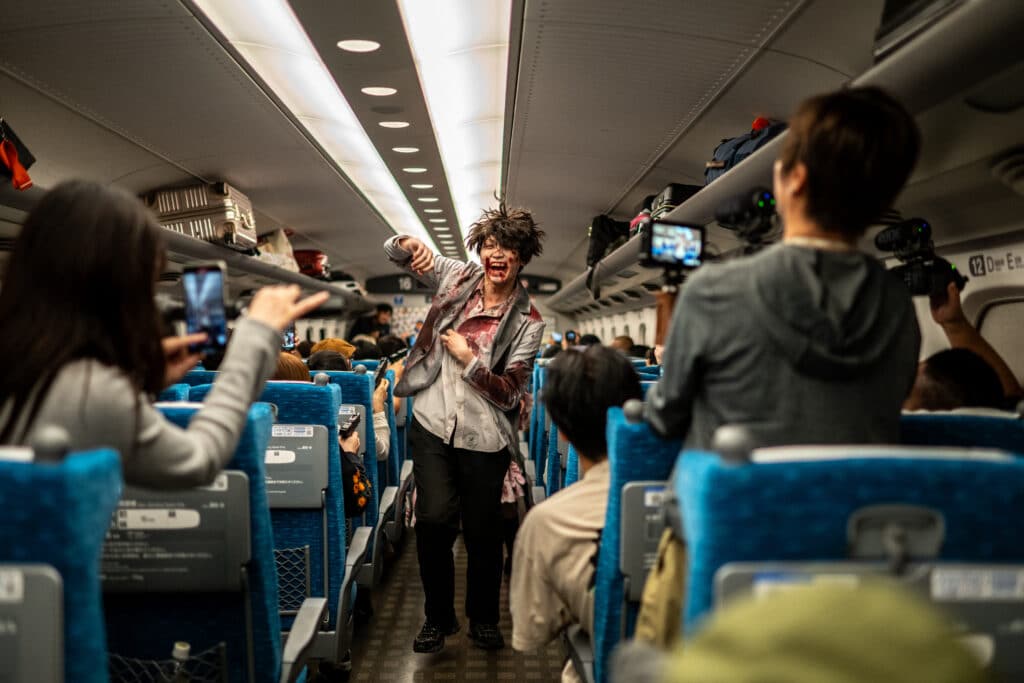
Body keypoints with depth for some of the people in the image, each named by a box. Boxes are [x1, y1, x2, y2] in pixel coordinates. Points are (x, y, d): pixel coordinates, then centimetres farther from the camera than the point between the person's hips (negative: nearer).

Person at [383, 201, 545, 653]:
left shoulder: (528, 322, -4)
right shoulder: (458, 277, 3)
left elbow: (509, 394, -6)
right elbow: (394, 251, 9)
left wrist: (468, 359, -18)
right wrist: (410, 246, -15)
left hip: (484, 439, -1)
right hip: (432, 425, 1)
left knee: (482, 531, 8)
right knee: (435, 519, -11)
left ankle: (483, 619, 32)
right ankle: (438, 616, 13)